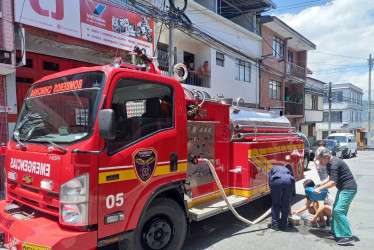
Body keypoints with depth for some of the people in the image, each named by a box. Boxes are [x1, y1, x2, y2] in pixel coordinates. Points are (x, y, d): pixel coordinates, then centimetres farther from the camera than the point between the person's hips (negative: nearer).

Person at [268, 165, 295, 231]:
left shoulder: (273, 170, 39)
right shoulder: (287, 170, 44)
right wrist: (289, 197, 45)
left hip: (277, 180, -2)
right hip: (289, 180, 2)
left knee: (275, 203, 16)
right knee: (285, 205, 18)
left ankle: (274, 224, 15)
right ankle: (283, 225, 23)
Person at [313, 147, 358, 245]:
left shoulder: (334, 164, -22)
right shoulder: (330, 163, 10)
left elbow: (333, 182, -25)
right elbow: (331, 178, 21)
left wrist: (320, 189, -21)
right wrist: (321, 184, 11)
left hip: (348, 189, -11)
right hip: (343, 188, 11)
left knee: (339, 210, -13)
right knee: (336, 209, 13)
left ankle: (348, 236, -9)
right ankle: (335, 231, 23)